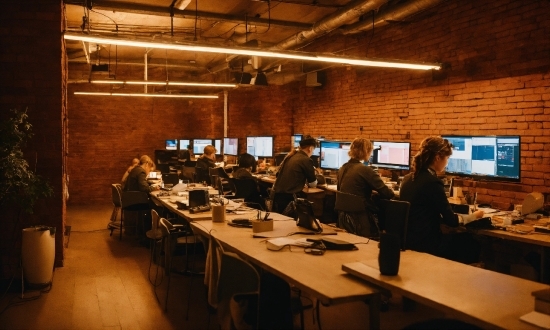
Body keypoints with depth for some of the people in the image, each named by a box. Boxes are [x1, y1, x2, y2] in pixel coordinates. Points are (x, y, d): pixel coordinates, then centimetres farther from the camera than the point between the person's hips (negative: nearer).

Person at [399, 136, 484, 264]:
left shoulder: (408, 178, 6)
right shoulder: (432, 182, -19)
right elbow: (452, 221, -11)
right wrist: (474, 216, 8)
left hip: (408, 239, 8)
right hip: (425, 243, -8)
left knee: (460, 237, 23)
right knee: (473, 243, 10)